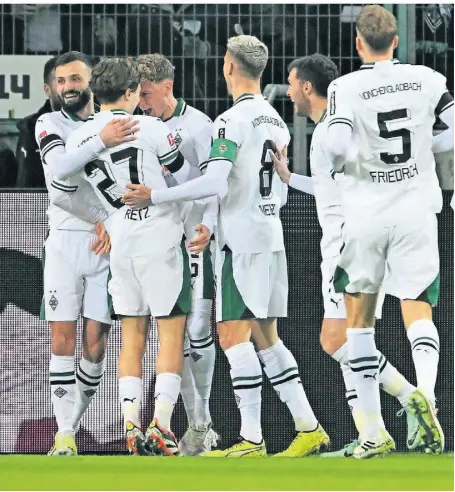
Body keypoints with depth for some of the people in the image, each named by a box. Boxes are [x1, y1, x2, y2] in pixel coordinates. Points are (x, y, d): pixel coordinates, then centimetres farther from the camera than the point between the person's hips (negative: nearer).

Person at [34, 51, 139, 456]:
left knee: (96, 342, -1)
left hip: (107, 243, 1)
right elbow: (60, 171, -18)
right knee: (63, 339, -6)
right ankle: (64, 434, -5)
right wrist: (101, 142, -29)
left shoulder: (117, 125, 8)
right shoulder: (50, 125, 2)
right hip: (65, 240, -1)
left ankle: (72, 420, 12)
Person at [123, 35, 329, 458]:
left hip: (241, 238, -8)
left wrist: (156, 196, -16)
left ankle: (251, 440, -13)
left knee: (234, 335, -8)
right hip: (271, 235, 8)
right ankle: (308, 428, 11)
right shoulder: (276, 122, 15)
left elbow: (214, 184, -22)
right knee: (266, 338, 13)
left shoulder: (232, 121, -12)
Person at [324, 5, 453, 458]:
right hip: (415, 212, 1)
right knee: (417, 314, 2)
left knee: (359, 320, 12)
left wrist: (341, 161, 2)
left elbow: (337, 150, -19)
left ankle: (373, 431, 10)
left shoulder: (345, 88, -8)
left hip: (365, 216, -1)